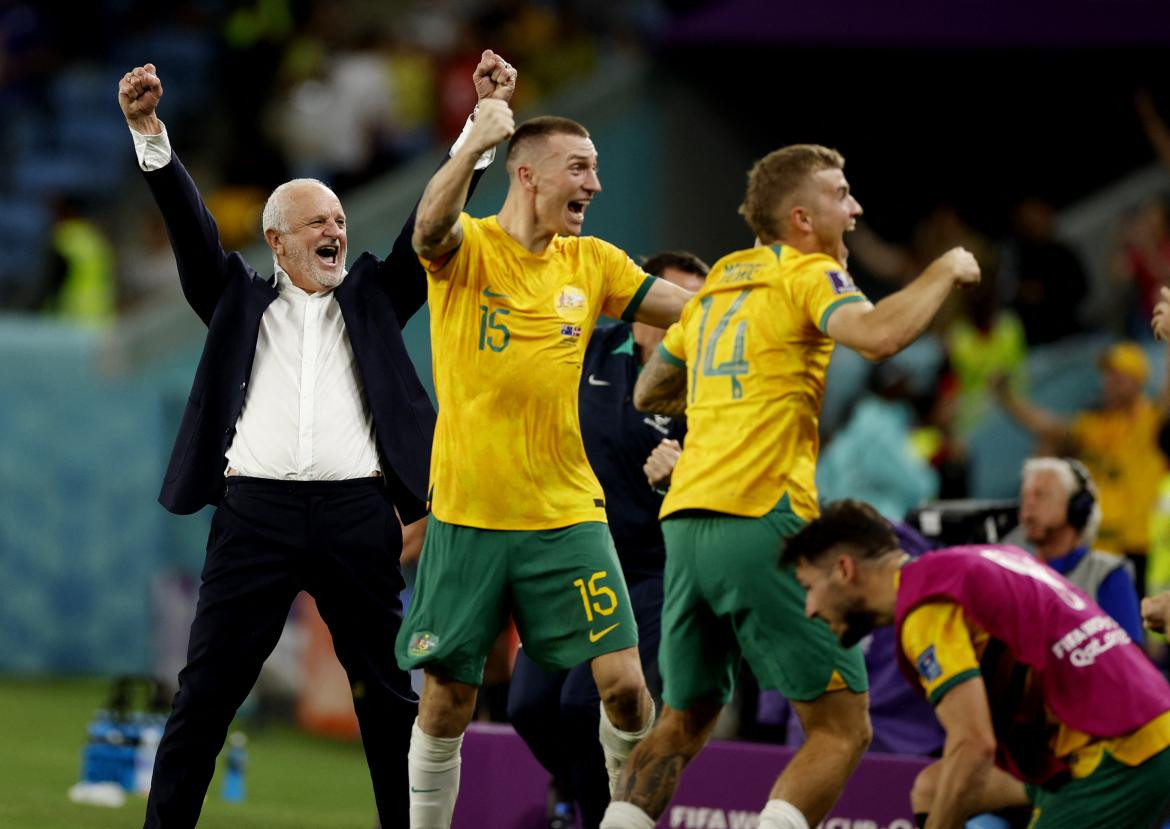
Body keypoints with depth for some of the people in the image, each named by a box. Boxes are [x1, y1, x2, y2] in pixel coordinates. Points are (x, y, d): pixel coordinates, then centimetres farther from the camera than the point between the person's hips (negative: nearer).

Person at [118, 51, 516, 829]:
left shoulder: (373, 298, 16)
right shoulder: (240, 302, 15)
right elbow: (193, 230, 4)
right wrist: (149, 133, -9)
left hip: (357, 516, 1)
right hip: (256, 511, -1)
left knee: (390, 696, 5)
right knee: (205, 696, -2)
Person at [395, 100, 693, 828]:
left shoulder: (591, 263, 6)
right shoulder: (467, 249, -6)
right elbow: (431, 227, -30)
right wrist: (475, 144, -45)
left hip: (567, 514, 3)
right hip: (467, 515, -3)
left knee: (623, 681, -7)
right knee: (447, 700, 3)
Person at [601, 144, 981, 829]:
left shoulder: (718, 285, 21)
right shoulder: (807, 275, -1)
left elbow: (649, 394, 31)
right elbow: (879, 335, -21)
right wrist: (945, 271, -6)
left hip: (686, 523, 8)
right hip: (764, 522, -8)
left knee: (683, 724, 18)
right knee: (842, 727, -4)